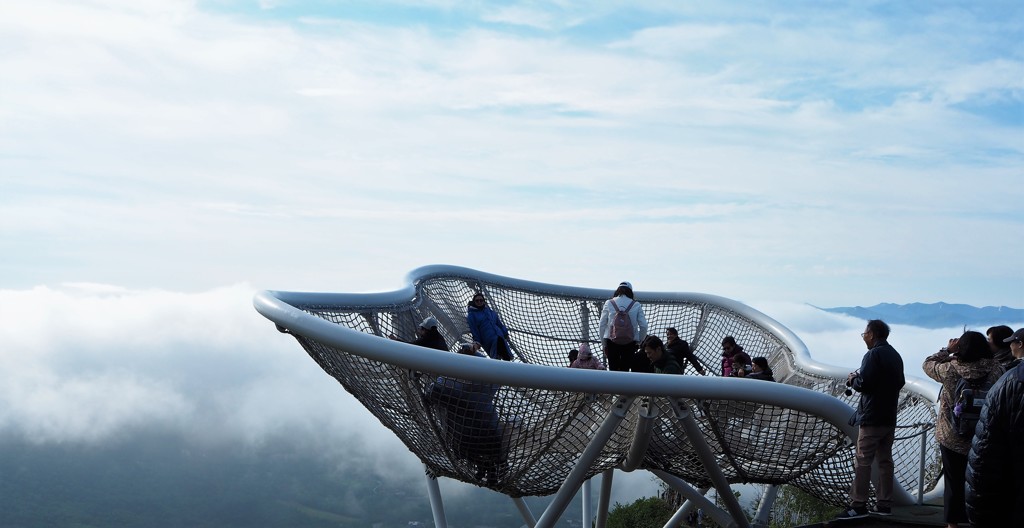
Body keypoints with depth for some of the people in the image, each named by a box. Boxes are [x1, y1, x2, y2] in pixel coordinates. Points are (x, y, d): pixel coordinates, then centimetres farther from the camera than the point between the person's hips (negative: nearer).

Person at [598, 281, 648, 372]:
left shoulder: (609, 303, 2)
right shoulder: (636, 305, 2)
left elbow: (602, 326, 2)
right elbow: (643, 326, -2)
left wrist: (604, 344, 9)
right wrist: (639, 343, 11)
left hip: (612, 341, 0)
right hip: (630, 342, 0)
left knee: (613, 370, 5)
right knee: (625, 370, 5)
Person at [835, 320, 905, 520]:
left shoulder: (873, 355, -15)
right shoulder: (895, 355, 13)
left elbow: (863, 384, -22)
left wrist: (853, 379, -1)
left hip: (871, 417, -9)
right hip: (889, 417, 9)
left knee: (862, 462, -7)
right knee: (885, 460, 11)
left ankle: (858, 505, -9)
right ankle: (884, 504, 13)